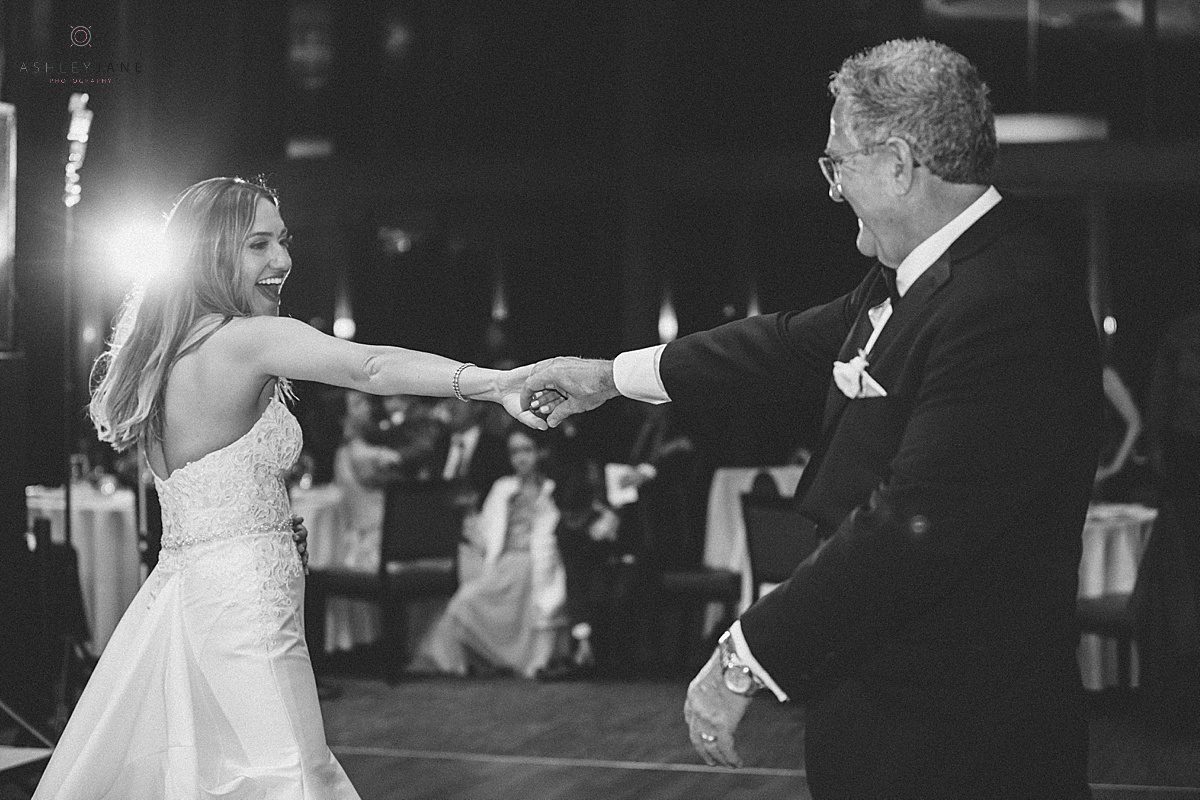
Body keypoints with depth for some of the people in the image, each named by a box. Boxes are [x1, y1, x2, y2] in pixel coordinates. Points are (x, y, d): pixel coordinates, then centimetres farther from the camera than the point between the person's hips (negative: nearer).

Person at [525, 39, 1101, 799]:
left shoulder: (1009, 308, -26)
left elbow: (912, 529, -29)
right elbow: (801, 345, 19)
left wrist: (746, 661, -24)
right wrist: (614, 376, 24)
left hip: (952, 736, -9)